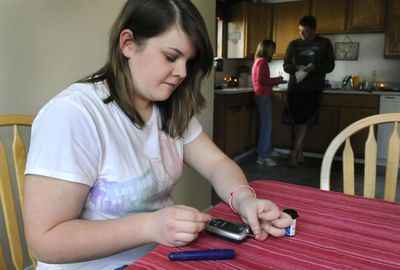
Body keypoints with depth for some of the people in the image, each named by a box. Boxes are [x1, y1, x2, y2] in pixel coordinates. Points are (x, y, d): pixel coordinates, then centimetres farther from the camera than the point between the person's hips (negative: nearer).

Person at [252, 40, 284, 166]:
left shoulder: (258, 61, 19)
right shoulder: (262, 61, -9)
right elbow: (261, 79, -20)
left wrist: (275, 81, 9)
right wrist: (277, 80, -10)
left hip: (261, 95, 10)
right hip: (263, 96, -10)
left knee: (264, 126, 11)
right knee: (266, 126, -8)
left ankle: (262, 154, 15)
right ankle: (264, 156, -5)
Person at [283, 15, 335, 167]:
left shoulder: (324, 43, 5)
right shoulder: (294, 44, 10)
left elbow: (330, 65, 1)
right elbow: (286, 65, 8)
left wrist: (314, 67, -19)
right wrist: (296, 67, -14)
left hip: (313, 89, -2)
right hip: (294, 88, 2)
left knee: (304, 122, -8)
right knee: (297, 121, 4)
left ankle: (294, 153, -3)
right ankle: (299, 154, 15)